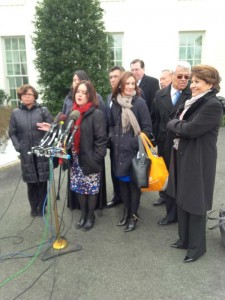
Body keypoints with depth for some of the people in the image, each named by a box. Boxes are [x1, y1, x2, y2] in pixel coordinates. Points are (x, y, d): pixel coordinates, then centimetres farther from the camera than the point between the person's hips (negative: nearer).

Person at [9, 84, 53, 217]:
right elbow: (12, 133, 7)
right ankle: (34, 208, 26)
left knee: (42, 181, 5)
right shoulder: (15, 113, 7)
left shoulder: (43, 110, 3)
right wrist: (18, 147, -5)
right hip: (26, 154, 1)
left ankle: (42, 207, 23)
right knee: (31, 182, 8)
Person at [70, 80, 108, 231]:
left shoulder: (96, 114, -12)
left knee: (91, 188, 8)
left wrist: (95, 159, -17)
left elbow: (102, 139, -15)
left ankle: (91, 215, 28)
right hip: (76, 159, 6)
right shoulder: (72, 112, 8)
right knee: (79, 188, 15)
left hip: (89, 160, -6)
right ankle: (83, 214, 34)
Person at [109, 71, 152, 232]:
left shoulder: (140, 102, -9)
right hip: (119, 149, 5)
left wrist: (136, 143, -15)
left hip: (134, 150, -5)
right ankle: (127, 211, 31)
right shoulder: (115, 102, 6)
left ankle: (134, 215, 21)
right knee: (122, 181, 14)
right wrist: (112, 137, 2)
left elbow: (147, 127, -9)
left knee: (133, 182, 5)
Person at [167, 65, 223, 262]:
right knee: (182, 200, 18)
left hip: (198, 161, -8)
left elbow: (190, 129, -25)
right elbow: (172, 124, 8)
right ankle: (185, 238, 36)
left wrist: (175, 124, -8)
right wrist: (178, 124, -13)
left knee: (195, 203, 6)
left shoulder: (213, 105, -17)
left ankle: (197, 246, 26)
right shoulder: (192, 102, 11)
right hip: (182, 157, 9)